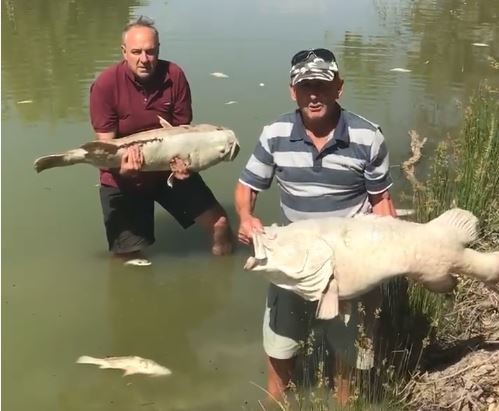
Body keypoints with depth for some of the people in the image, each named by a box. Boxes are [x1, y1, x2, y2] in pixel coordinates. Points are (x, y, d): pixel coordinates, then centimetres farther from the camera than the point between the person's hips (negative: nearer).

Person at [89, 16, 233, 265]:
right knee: (131, 259, 0)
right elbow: (106, 143, -17)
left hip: (169, 169, 2)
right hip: (123, 178, -2)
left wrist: (183, 161, -25)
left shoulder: (175, 76, -14)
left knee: (219, 225, -2)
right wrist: (123, 167, -39)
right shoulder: (105, 85, -20)